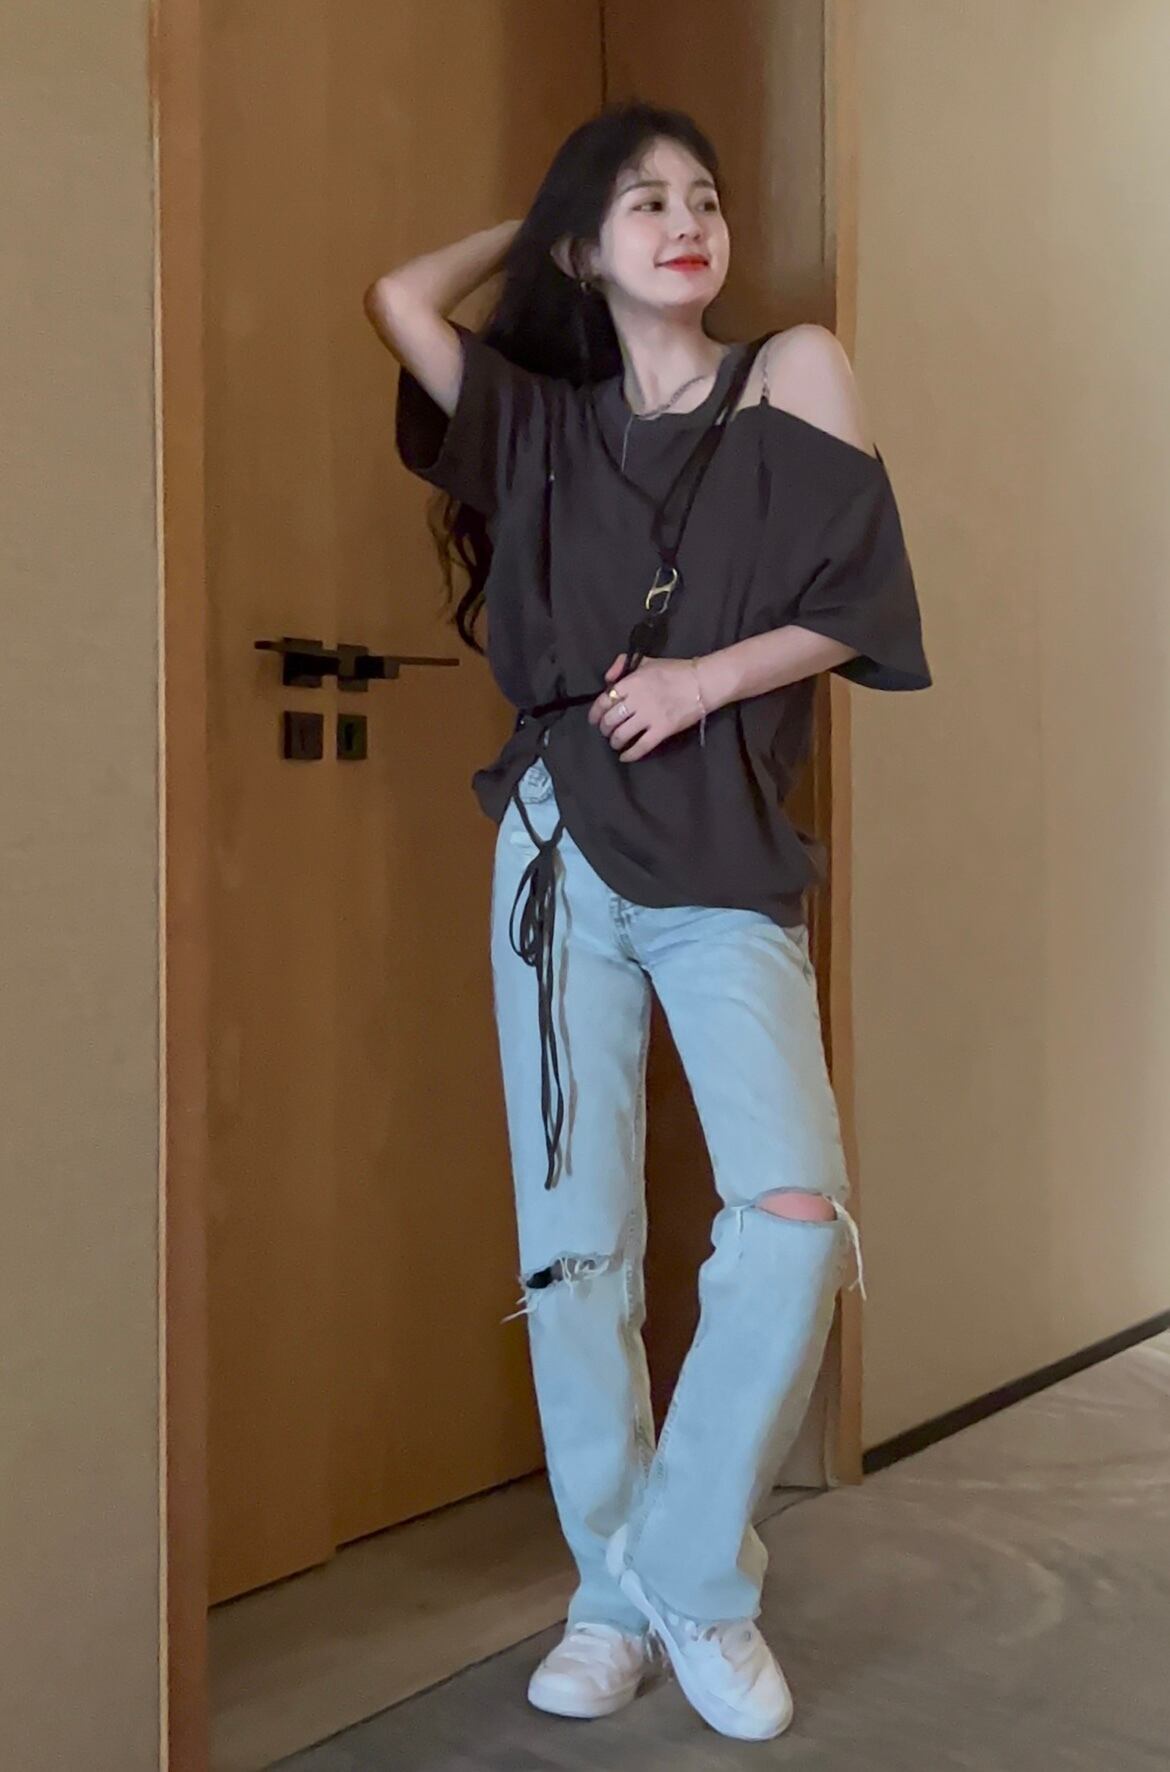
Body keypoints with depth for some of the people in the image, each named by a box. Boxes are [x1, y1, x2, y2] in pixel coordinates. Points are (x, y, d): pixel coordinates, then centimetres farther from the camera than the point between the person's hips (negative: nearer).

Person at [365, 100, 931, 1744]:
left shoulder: (794, 373, 8)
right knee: (575, 1238, 1)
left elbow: (858, 604, 3)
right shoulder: (550, 420, 13)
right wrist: (530, 227, 19)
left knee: (795, 1214, -17)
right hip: (564, 852, 2)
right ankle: (614, 1594, 18)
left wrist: (709, 675, -10)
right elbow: (399, 298, 4)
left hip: (729, 860, -1)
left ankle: (695, 1572, 4)